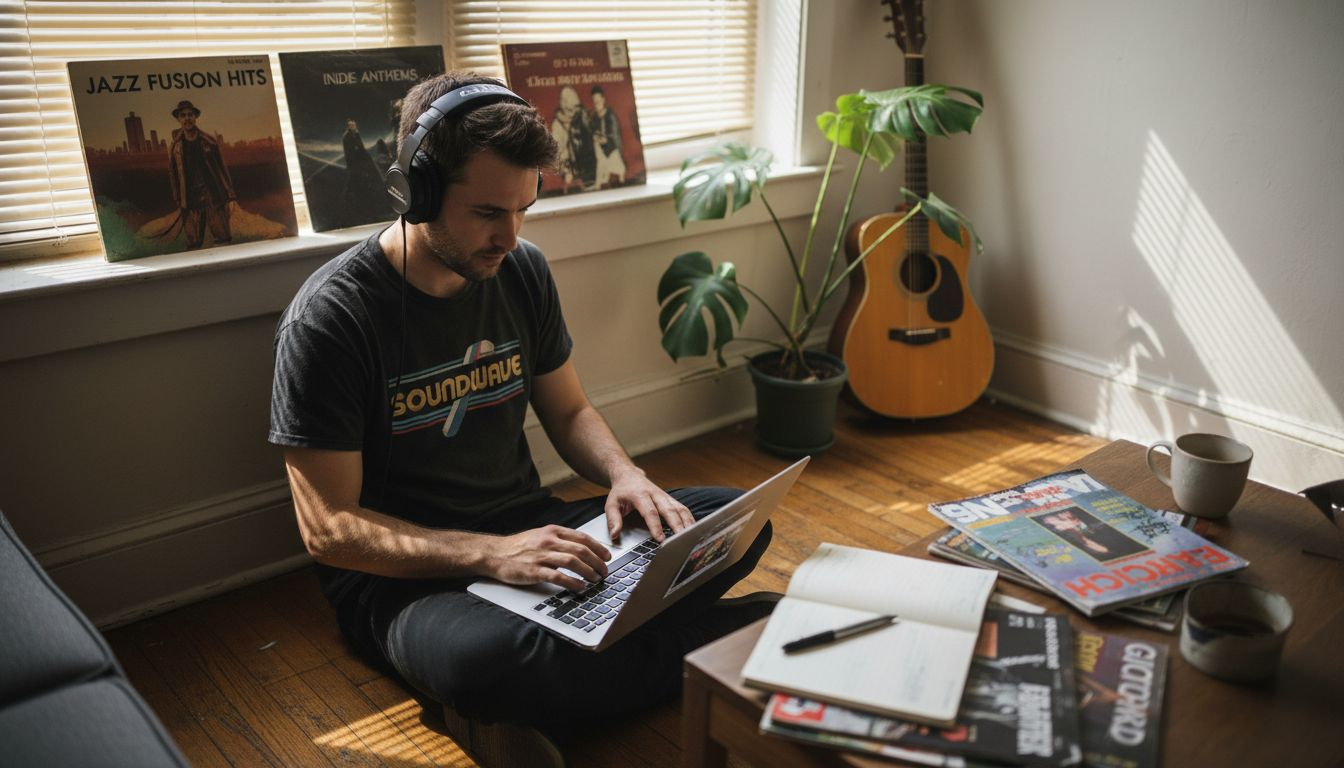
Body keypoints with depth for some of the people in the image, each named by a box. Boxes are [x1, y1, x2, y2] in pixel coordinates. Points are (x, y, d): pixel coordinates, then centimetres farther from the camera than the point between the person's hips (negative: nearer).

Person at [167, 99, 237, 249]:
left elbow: (222, 169, 6)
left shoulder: (209, 142, 6)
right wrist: (179, 205, 8)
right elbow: (173, 176, 11)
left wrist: (231, 197, -1)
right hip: (190, 201, 1)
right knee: (193, 244, -2)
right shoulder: (175, 147, 7)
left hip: (213, 196, -1)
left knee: (223, 239, -7)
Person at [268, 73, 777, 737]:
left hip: (528, 528, 6)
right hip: (402, 575, -5)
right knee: (482, 656, -40)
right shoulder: (329, 318, -16)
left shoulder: (522, 271, 2)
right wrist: (489, 555, -29)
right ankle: (717, 636, -16)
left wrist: (625, 476, -8)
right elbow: (328, 528, -17)